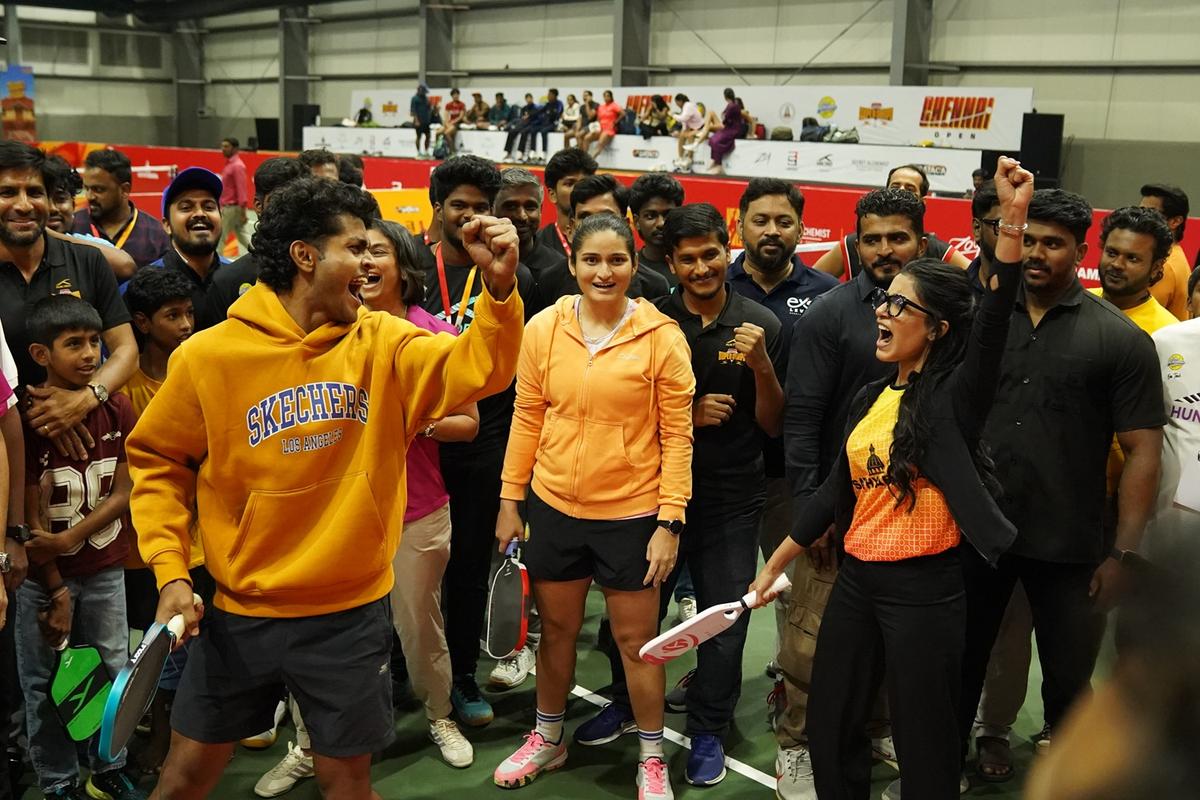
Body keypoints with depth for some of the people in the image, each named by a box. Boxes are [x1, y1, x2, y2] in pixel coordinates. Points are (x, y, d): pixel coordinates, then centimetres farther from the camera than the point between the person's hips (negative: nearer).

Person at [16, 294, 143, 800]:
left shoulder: (116, 409, -3)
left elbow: (123, 492, -2)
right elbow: (30, 514, -12)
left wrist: (70, 538, -16)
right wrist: (57, 591, -9)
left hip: (105, 568, 4)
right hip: (44, 575, -3)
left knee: (114, 673, 13)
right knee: (48, 684, 9)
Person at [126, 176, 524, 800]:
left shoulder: (382, 344, -4)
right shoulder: (208, 356, -8)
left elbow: (480, 368, -16)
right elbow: (159, 463, 2)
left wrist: (499, 285, -33)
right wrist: (170, 573, -5)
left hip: (352, 612, 1)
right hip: (240, 612, 0)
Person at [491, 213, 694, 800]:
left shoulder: (661, 336, -10)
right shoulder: (543, 328, -3)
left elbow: (677, 435, -7)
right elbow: (527, 417, 4)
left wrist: (670, 521, -10)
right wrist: (510, 500, 5)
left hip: (631, 513, -2)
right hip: (554, 507, 3)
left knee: (635, 640, 10)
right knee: (557, 629, 19)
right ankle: (547, 739, 41)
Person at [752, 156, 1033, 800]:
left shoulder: (952, 398, -11)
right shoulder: (870, 397, 7)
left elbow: (992, 325, -30)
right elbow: (835, 490, 12)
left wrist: (1013, 221, -42)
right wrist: (772, 568, 14)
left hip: (924, 589, -6)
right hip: (856, 579, 7)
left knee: (923, 743, 7)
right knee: (830, 726, 16)